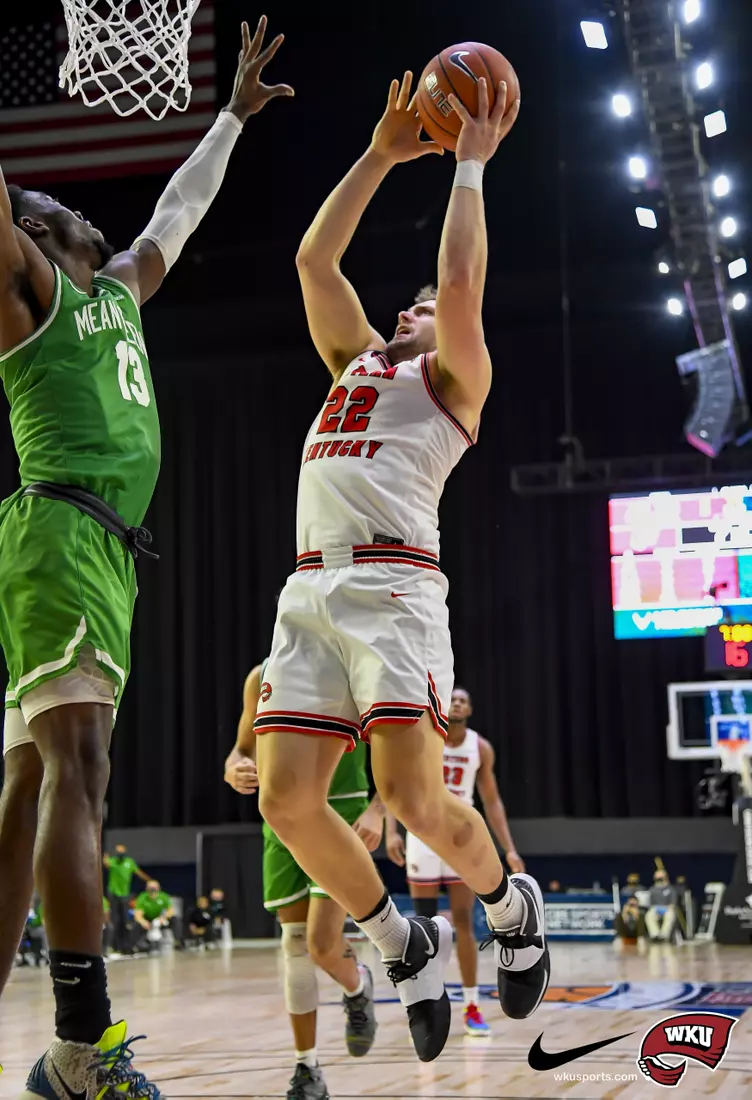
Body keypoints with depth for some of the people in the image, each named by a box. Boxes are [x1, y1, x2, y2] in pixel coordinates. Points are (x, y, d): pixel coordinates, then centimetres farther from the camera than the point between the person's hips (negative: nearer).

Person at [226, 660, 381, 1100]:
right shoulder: (262, 677, 4)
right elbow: (242, 752, 12)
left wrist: (377, 810, -22)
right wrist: (235, 773, -13)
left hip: (342, 815, -4)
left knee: (322, 943, -16)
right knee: (295, 943, 2)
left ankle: (358, 986, 21)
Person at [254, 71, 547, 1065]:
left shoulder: (455, 377, 13)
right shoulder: (357, 359, 29)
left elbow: (462, 280, -5)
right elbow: (314, 258, 25)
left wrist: (471, 164, 5)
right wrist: (382, 155, 25)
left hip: (393, 586, -6)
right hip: (310, 590, 6)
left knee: (413, 798, -17)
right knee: (287, 803, -8)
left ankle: (511, 906, 14)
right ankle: (406, 946, 12)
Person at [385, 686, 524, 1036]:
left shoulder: (482, 748, 0)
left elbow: (492, 801, 6)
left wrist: (509, 849, 0)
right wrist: (391, 831, -22)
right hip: (424, 834, -2)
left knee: (464, 922, -1)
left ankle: (472, 1007, 5)